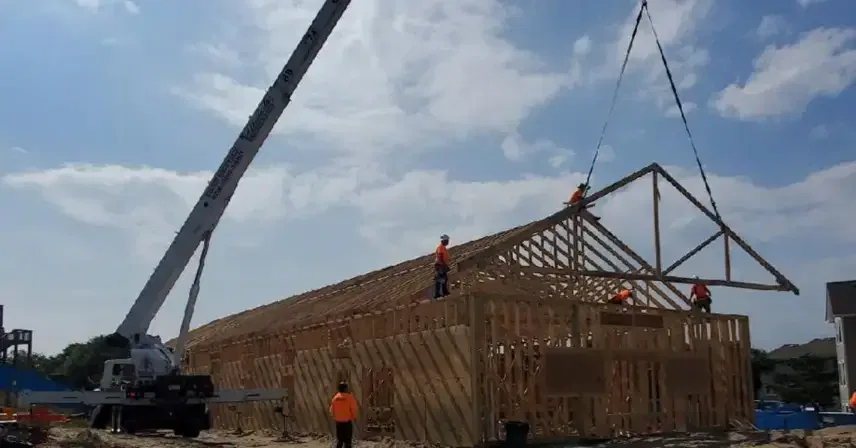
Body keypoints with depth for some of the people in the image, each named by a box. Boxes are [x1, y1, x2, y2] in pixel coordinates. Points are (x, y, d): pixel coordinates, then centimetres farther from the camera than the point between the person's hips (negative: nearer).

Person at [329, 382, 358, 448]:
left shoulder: (335, 397, 1)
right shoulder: (349, 397, -12)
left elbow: (332, 410, 6)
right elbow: (353, 409, -11)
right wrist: (354, 417, 6)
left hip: (338, 422, 5)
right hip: (347, 421, -5)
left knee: (339, 440, 16)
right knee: (347, 440, 1)